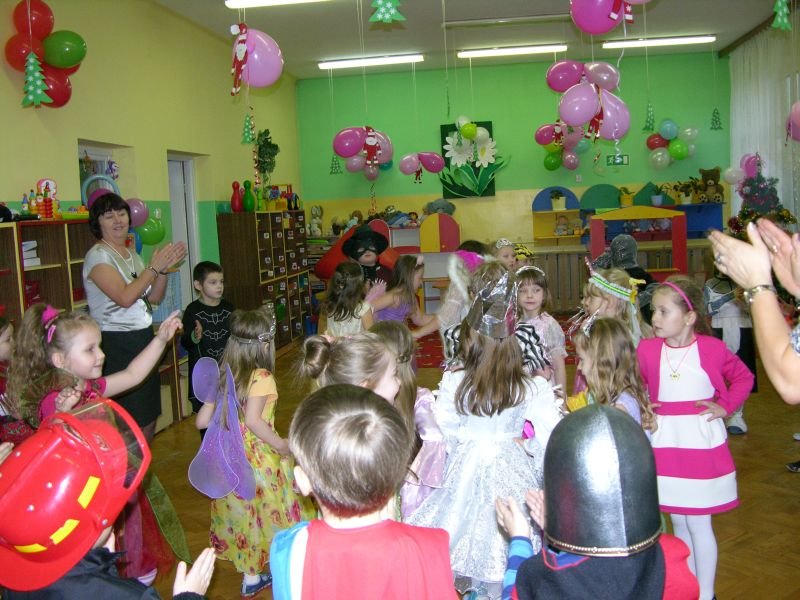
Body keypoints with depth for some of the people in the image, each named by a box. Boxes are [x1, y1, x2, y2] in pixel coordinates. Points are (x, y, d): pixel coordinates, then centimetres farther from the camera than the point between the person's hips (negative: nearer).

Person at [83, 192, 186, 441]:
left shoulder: (131, 254, 12)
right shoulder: (98, 255, -11)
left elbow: (154, 297, 11)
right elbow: (124, 297, -23)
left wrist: (164, 268, -4)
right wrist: (154, 268, -17)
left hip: (143, 339, 8)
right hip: (117, 345, -8)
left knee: (149, 416, 15)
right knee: (130, 422, -3)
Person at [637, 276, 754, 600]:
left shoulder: (712, 348, -10)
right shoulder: (647, 349, -5)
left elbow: (744, 377, 6)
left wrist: (725, 407, -5)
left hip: (701, 443, -3)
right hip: (665, 444, 3)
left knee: (698, 524, 5)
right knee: (678, 522, 15)